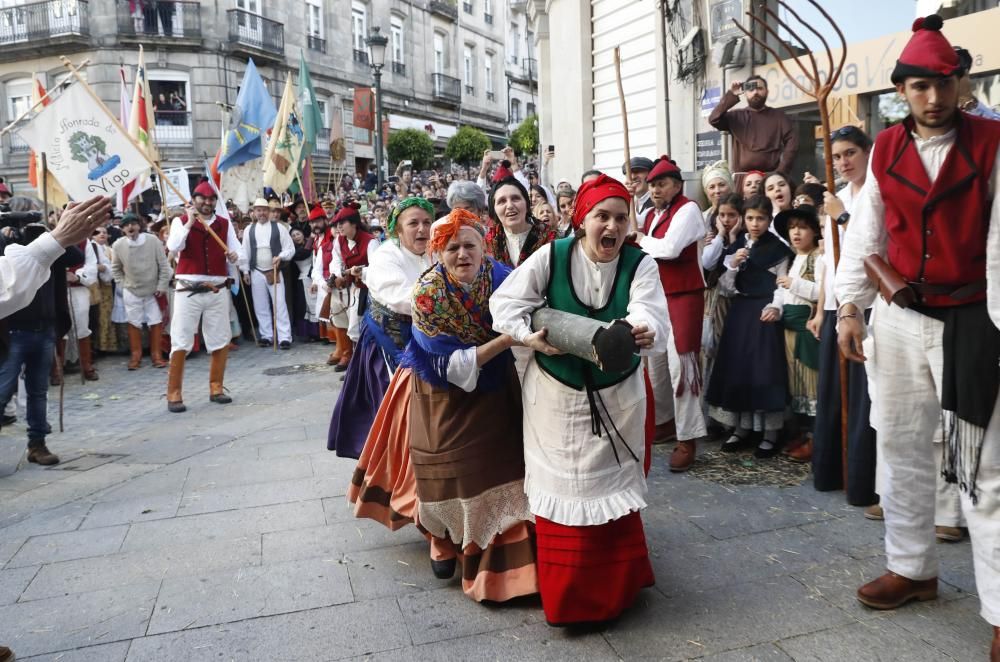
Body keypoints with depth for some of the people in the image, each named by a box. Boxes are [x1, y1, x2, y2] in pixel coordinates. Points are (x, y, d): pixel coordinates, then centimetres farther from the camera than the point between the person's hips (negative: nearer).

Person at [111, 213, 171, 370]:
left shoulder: (153, 241, -13)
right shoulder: (118, 245, -8)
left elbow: (163, 265, -8)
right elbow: (115, 268, 7)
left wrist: (162, 286, -9)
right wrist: (122, 285, 1)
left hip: (153, 291, -1)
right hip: (131, 292, 1)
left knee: (156, 322, 3)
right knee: (134, 323, 9)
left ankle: (156, 355, 15)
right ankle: (136, 355, 19)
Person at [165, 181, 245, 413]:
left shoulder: (225, 224, 8)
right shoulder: (181, 221, 2)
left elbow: (242, 256, 2)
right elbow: (173, 247, -18)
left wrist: (235, 257, -20)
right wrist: (189, 223, -20)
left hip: (217, 291, 3)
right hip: (188, 291, -3)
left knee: (221, 342, 8)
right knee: (180, 343, -3)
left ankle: (216, 388, 22)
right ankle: (174, 394, 3)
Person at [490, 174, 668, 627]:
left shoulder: (640, 264, -12)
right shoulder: (551, 256, -12)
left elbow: (652, 316, -29)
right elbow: (505, 302, -9)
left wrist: (644, 332, -52)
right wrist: (528, 336, -26)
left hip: (617, 394, 0)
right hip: (556, 392, 0)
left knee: (614, 487, 12)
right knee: (562, 488, 11)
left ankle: (618, 585, 34)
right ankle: (564, 593, 30)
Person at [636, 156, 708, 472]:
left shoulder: (688, 209, -10)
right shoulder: (650, 214, 14)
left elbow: (670, 248, -24)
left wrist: (642, 240, -8)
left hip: (683, 297, -8)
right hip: (656, 296, 8)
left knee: (680, 364, -11)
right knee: (655, 362, 14)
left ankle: (687, 438, -3)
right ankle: (664, 421, 30)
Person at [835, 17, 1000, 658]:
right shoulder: (886, 150, 6)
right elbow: (866, 233, 8)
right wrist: (850, 307, 2)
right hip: (898, 320, 4)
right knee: (900, 447, 12)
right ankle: (912, 568, 29)